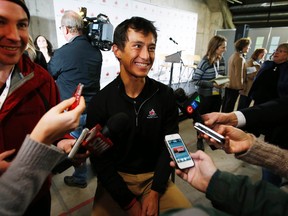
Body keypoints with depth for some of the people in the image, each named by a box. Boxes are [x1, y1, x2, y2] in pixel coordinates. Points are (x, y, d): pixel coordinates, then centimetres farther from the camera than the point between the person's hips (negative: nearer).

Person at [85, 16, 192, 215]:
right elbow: (100, 160, -9)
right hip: (116, 177, -1)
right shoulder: (100, 102, -13)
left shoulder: (166, 95, -8)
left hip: (155, 176, 2)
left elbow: (169, 146, -4)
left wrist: (155, 192, -11)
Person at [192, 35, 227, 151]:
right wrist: (212, 84, -23)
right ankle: (200, 139, 29)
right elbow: (195, 80, -18)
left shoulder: (222, 60, 1)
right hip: (206, 95, -6)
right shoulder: (205, 61, -18)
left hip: (217, 95, 6)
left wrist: (223, 82, -8)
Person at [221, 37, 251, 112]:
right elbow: (239, 75, -19)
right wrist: (241, 88, -11)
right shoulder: (240, 58, -17)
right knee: (229, 108, 1)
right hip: (234, 87, -9)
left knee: (225, 106, 16)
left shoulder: (233, 55, 10)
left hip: (228, 85, 9)